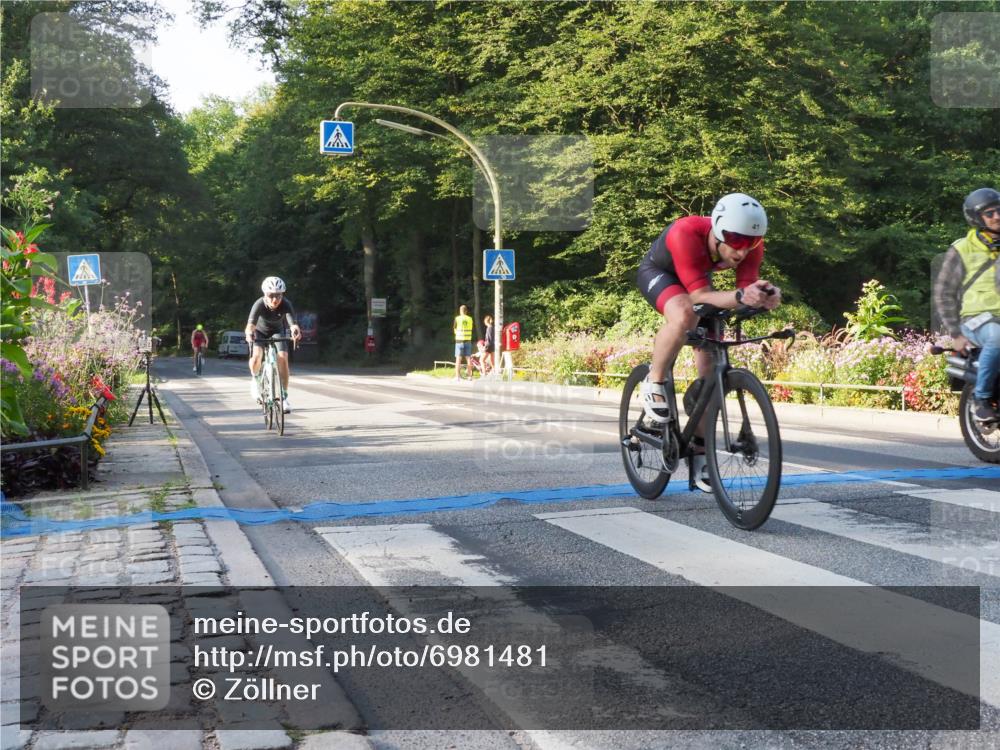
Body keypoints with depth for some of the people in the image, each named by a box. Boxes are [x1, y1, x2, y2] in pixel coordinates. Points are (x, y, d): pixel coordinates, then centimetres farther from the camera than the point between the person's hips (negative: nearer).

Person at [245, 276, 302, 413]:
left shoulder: (286, 305, -31)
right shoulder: (259, 304, -34)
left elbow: (292, 323, -45)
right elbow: (250, 324, -47)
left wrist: (295, 330, -69)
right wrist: (249, 333, -69)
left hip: (277, 331, 1)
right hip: (260, 331, -1)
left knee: (283, 358, -21)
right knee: (256, 356, -27)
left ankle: (284, 396, -9)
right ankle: (255, 380, 5)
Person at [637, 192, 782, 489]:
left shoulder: (750, 244, -26)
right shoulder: (686, 233, -41)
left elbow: (746, 289, -27)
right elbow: (699, 295, -44)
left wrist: (766, 296, -49)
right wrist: (740, 296, -60)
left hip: (697, 279, 5)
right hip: (658, 273, -5)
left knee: (711, 368, -4)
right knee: (684, 316, -41)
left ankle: (700, 454, 8)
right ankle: (655, 383, -15)